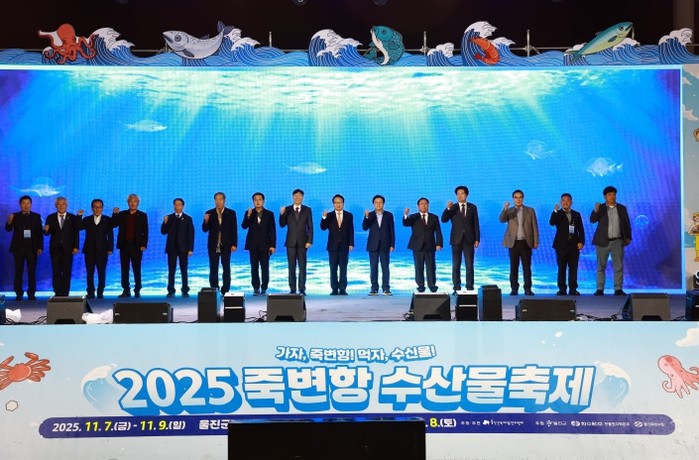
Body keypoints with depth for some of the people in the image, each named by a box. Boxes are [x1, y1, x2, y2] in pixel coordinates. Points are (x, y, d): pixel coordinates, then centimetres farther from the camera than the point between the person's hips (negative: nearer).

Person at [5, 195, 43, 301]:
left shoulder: (36, 216, 5)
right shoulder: (15, 216, 3)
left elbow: (40, 233, 4)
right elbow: (8, 229, -10)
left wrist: (40, 247, -4)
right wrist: (9, 222, -31)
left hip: (32, 248, 0)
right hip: (18, 248, 0)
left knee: (32, 272, 3)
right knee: (18, 272, 3)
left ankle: (31, 293, 8)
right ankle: (18, 294, 7)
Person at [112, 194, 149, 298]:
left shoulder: (142, 215, 5)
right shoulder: (122, 214, 12)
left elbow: (145, 232, 1)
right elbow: (113, 225, 4)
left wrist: (144, 245, -8)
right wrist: (114, 214, -8)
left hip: (136, 246, -2)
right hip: (124, 245, 3)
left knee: (137, 270, 0)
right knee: (124, 270, 3)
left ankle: (137, 290, 6)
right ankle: (126, 290, 8)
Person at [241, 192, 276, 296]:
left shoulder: (269, 214, 3)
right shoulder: (249, 213, 6)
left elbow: (272, 230, 1)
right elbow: (244, 226, -7)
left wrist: (273, 245, -5)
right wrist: (248, 216, -24)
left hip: (265, 245, -1)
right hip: (253, 245, 1)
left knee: (265, 267, -1)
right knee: (254, 268, 3)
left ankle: (264, 288, 5)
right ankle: (256, 288, 9)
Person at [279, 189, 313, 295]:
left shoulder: (307, 210, 5)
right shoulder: (287, 209, 5)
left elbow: (310, 227, 3)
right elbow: (282, 225, 0)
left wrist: (309, 241, -6)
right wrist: (282, 214, -17)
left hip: (302, 242, 0)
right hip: (291, 242, 1)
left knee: (302, 266, 0)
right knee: (291, 266, 3)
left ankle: (302, 289, 3)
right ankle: (292, 289, 7)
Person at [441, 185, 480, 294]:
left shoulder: (472, 207, 6)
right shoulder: (452, 208, 4)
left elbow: (476, 224, 5)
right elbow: (444, 220, -7)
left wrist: (477, 239, -1)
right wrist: (447, 209, -23)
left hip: (469, 240, 0)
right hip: (456, 240, 0)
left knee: (469, 265, 1)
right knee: (456, 266, 2)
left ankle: (470, 288, 7)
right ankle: (456, 288, 7)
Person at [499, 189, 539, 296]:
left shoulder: (530, 210, 8)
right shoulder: (509, 211, 8)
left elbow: (534, 226, 6)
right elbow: (502, 220, -12)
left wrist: (536, 241, -1)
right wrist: (504, 209, -29)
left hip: (526, 242, 0)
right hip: (513, 242, 0)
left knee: (527, 266, 1)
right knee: (514, 267, 1)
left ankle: (527, 289, 5)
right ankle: (514, 288, 6)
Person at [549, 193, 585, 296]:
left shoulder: (576, 214, 12)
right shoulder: (557, 214, 4)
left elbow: (581, 229, 10)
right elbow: (551, 223, -16)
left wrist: (581, 242, -2)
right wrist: (555, 211, -28)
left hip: (574, 245, 2)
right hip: (561, 245, -2)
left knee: (573, 268, 0)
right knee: (561, 268, 0)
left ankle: (573, 289, 4)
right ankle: (562, 289, 3)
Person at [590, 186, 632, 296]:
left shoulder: (622, 208, 6)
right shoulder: (600, 208, 1)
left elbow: (627, 223, 9)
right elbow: (592, 220, -14)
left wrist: (628, 237, 2)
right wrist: (596, 210, -31)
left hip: (617, 241, 2)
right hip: (603, 241, -1)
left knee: (619, 266, 1)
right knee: (601, 266, 2)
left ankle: (618, 289, 6)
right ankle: (600, 289, 6)